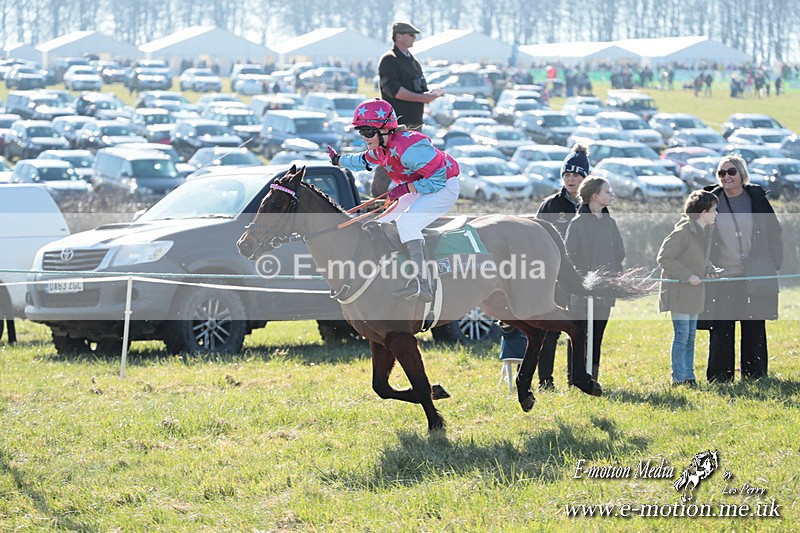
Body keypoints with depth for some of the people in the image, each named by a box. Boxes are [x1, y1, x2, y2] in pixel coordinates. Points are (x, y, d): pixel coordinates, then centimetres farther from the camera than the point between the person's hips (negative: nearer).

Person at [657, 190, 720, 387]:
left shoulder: (706, 230, 6)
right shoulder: (684, 231, -21)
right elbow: (664, 258, -21)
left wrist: (709, 270, 4)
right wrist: (688, 276, -20)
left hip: (694, 292, 9)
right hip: (679, 291, -9)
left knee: (690, 336, 14)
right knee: (682, 335, -5)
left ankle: (688, 376, 21)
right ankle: (679, 377, 1)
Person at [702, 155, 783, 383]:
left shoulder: (757, 198, 3)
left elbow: (774, 232, 9)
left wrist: (775, 263, 2)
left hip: (754, 276, 0)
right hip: (722, 276, 0)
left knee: (755, 327, 5)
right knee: (721, 328, -1)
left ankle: (755, 374, 13)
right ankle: (720, 376, 6)